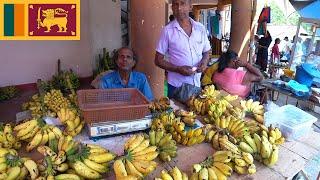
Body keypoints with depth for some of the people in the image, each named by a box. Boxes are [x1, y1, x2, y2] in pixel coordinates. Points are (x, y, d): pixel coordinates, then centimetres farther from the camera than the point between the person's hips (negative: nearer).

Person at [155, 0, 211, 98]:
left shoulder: (200, 28, 2)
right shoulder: (167, 30, -7)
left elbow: (206, 51, 14)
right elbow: (158, 60, -5)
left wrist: (204, 61, -8)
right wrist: (178, 69, -19)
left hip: (197, 85, 3)